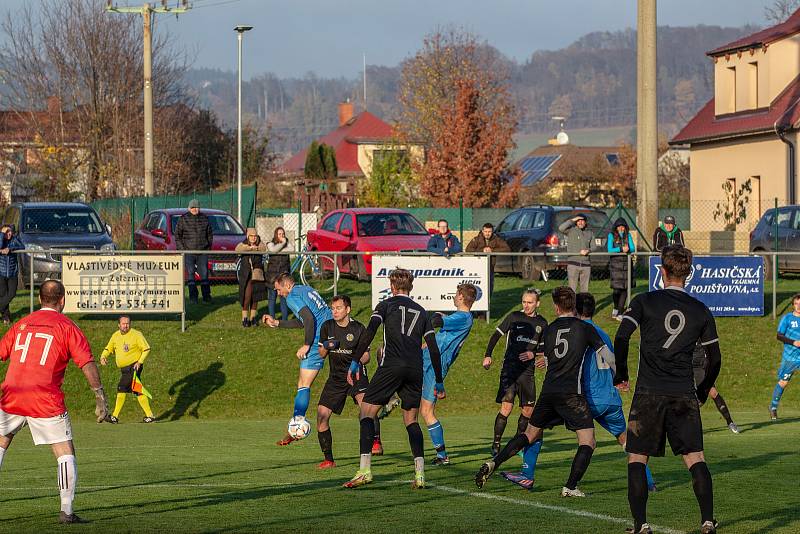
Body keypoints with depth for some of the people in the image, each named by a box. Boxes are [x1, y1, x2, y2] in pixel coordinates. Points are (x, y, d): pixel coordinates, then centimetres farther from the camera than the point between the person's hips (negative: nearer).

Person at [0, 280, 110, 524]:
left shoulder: (21, 325, 15)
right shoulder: (67, 327, 2)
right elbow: (88, 364, -7)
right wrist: (100, 398, -7)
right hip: (47, 402, -4)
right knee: (65, 454, 3)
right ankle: (66, 511, -4)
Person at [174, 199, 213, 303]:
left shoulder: (204, 218, 8)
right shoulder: (183, 219, 1)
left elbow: (210, 234, 17)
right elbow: (177, 235, 3)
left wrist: (208, 247, 9)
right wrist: (181, 249, -4)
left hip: (202, 252, 2)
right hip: (188, 251, -2)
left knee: (204, 274, 0)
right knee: (190, 274, -2)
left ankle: (206, 296, 5)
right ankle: (193, 297, 2)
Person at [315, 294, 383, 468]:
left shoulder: (358, 328, -6)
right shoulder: (327, 327, 4)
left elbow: (366, 355, -2)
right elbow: (321, 354, 13)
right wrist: (326, 347, -11)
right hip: (336, 377, 4)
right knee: (322, 415, -6)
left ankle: (376, 442, -30)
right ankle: (328, 459, 6)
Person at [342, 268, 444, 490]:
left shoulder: (386, 305, 10)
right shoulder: (421, 312, 21)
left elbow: (369, 333, -6)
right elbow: (434, 348, 16)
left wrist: (355, 362, -8)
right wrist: (439, 382, 20)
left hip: (392, 365, -4)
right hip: (415, 370, 4)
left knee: (367, 410, 2)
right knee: (411, 419, 15)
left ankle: (365, 470, -12)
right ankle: (419, 475, 1)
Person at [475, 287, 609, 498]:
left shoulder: (549, 330, 12)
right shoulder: (584, 328, 0)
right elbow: (607, 355, 4)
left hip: (548, 391, 5)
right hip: (572, 393, -5)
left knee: (530, 434, 19)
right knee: (587, 442, 0)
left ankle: (493, 463, 10)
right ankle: (570, 487, -11)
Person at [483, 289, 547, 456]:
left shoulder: (542, 323, 9)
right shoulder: (514, 317, 1)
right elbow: (496, 335, 3)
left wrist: (533, 354, -5)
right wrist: (488, 355, -8)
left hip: (528, 371, 4)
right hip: (510, 368, -4)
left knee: (528, 410, 3)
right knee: (506, 407, -13)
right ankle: (496, 444, -6)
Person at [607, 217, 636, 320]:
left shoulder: (628, 236, 13)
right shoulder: (611, 236, 4)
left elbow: (633, 248, 5)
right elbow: (610, 249, -6)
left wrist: (628, 249, -17)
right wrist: (621, 249, -19)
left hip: (626, 264, 3)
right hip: (615, 264, -3)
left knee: (625, 289, -2)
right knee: (616, 288, -12)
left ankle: (620, 313, 4)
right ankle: (615, 308, 15)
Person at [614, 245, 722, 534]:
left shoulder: (643, 302, -1)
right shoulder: (701, 311, 6)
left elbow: (621, 339, -9)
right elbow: (715, 359, 11)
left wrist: (621, 374, 6)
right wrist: (703, 391, 24)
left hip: (648, 393, -2)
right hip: (684, 396, 2)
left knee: (637, 459, 6)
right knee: (695, 459, 3)